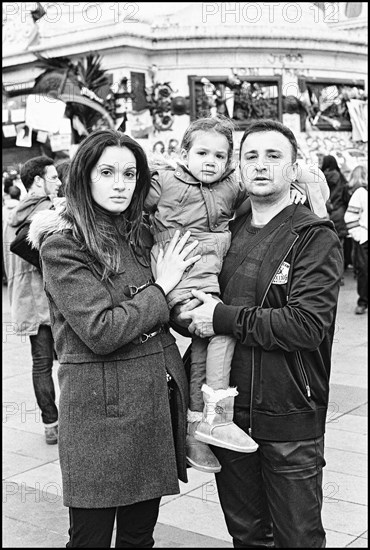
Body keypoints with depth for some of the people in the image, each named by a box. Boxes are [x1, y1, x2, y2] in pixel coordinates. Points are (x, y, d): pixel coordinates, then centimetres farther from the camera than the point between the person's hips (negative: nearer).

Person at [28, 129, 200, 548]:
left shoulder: (140, 235, 12)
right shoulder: (63, 245, -10)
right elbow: (101, 332, -19)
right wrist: (159, 289, -9)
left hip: (159, 397, 7)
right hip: (101, 407, -6)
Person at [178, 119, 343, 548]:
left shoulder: (315, 237, -9)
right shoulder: (227, 232, 8)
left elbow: (307, 325, -21)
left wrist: (224, 318, -18)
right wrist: (189, 314, -5)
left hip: (291, 420, -5)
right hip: (229, 413, 5)